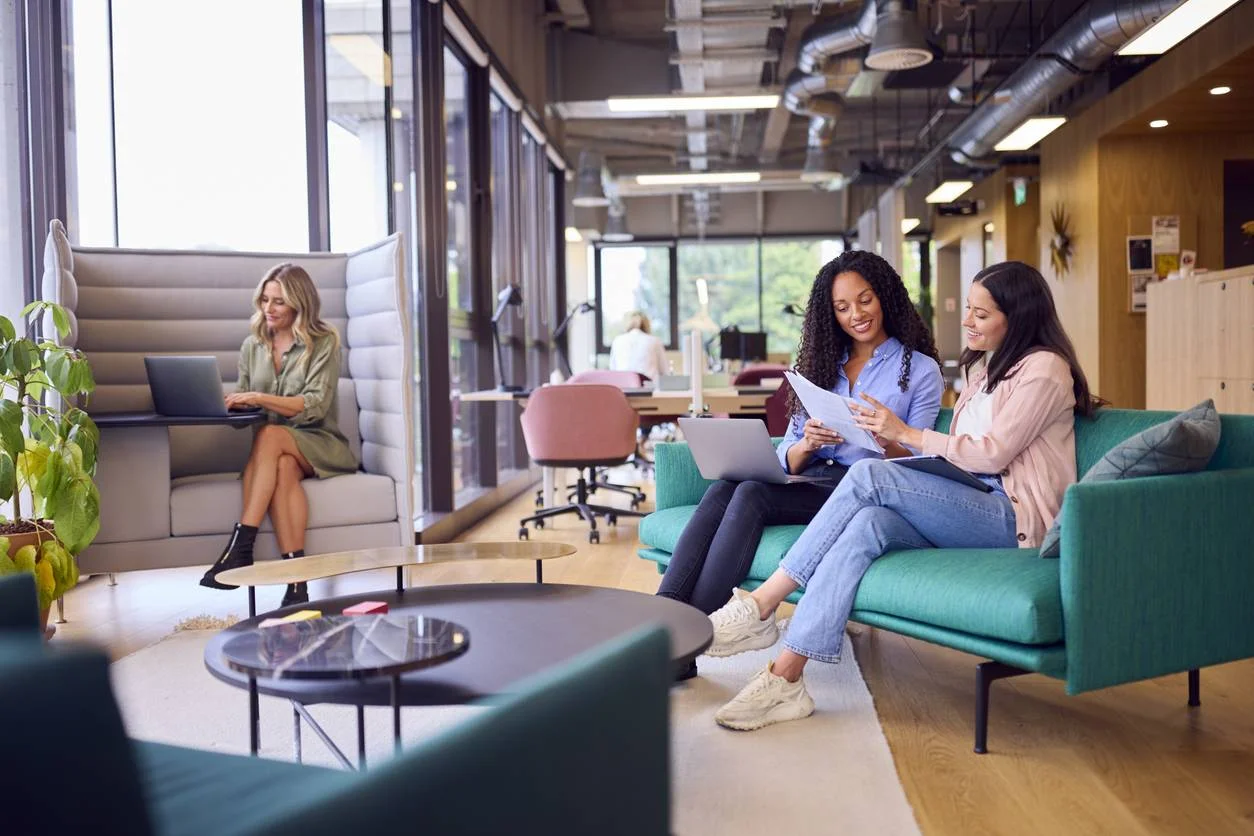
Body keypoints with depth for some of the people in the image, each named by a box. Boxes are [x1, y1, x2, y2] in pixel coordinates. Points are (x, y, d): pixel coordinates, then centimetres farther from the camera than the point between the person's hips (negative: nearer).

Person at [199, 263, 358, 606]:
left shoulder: (324, 342, -1)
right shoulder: (252, 345, 14)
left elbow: (316, 405, -13)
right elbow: (243, 399, 20)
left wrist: (259, 398, -23)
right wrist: (230, 400, -4)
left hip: (318, 445, -3)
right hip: (274, 450, 3)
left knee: (269, 435, -35)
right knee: (283, 468, -35)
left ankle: (240, 547, -40)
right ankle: (296, 579, -43)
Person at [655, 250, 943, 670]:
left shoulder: (920, 369, 8)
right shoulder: (823, 364, 20)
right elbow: (787, 460, 13)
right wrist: (805, 445, -12)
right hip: (809, 483, 5)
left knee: (752, 493, -31)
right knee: (721, 490, -28)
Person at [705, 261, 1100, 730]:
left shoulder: (1043, 367, -1)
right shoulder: (983, 366, 26)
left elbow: (994, 452, -12)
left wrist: (906, 434, -12)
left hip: (1012, 516, -7)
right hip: (972, 508, 7)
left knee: (868, 475, -27)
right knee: (869, 523, -27)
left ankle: (763, 604, -27)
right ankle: (784, 681, -37)